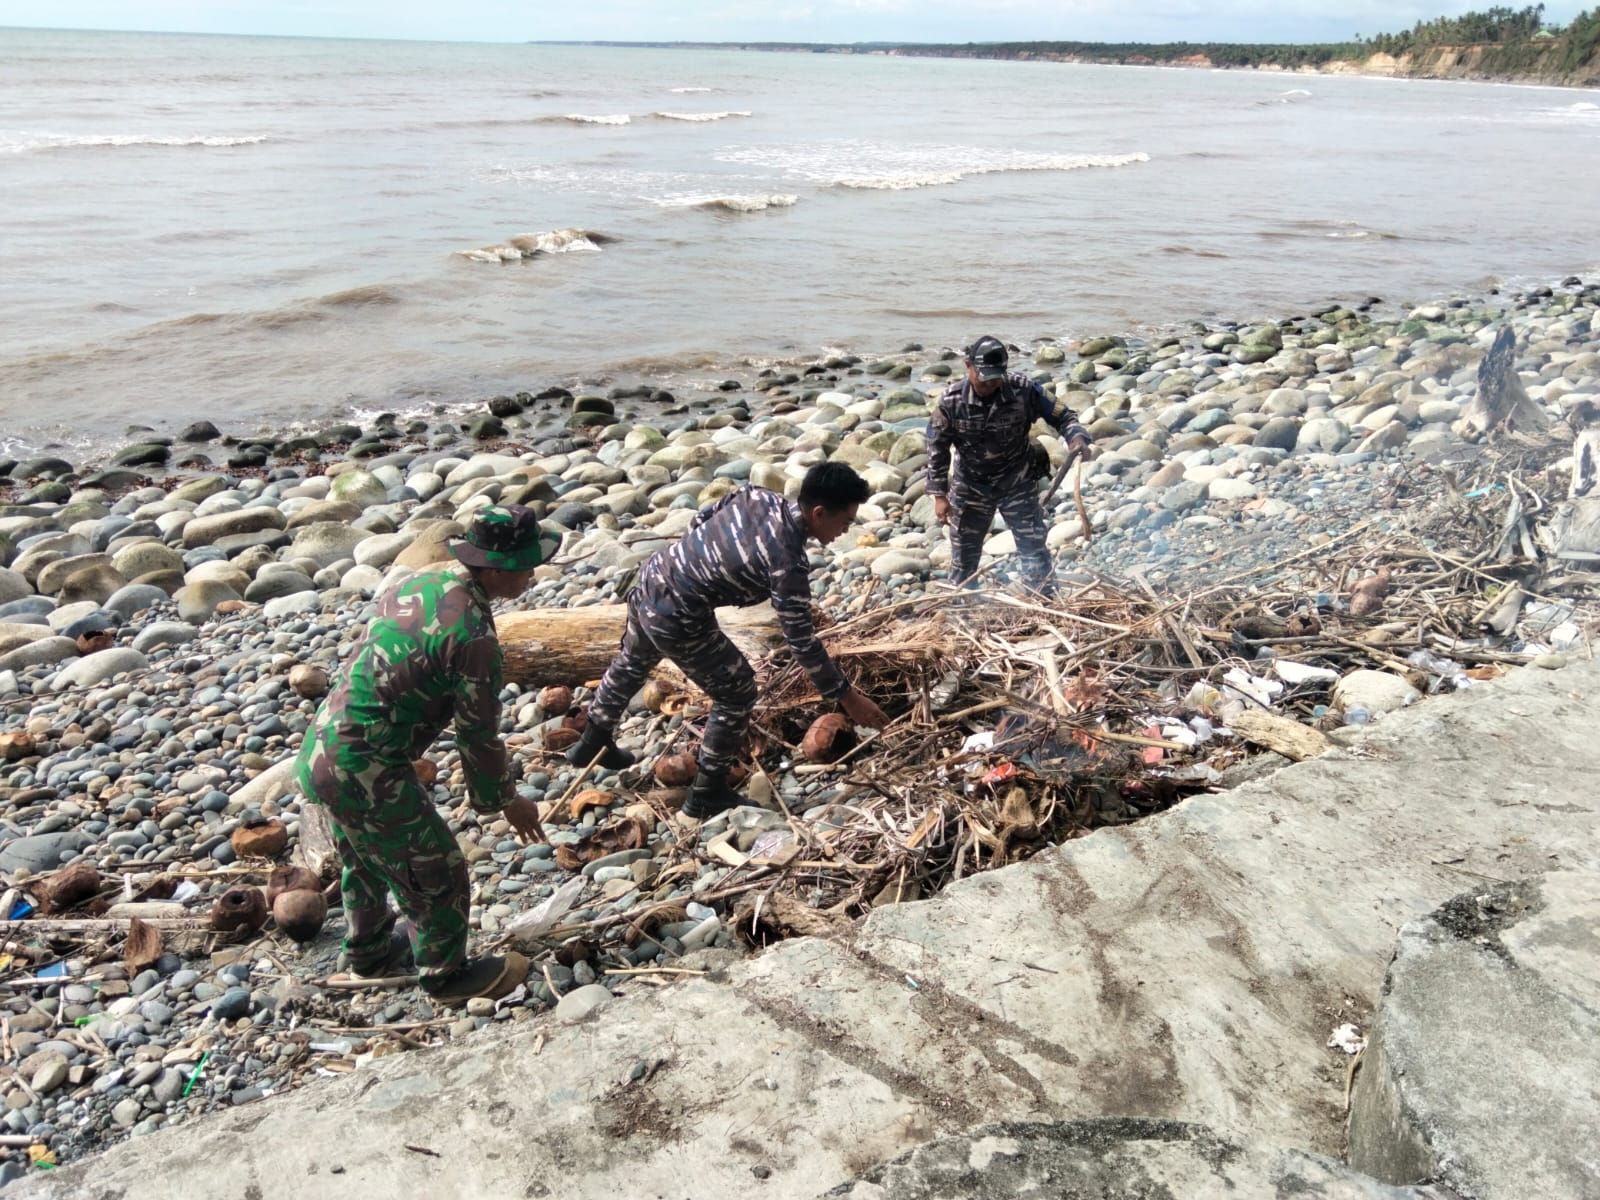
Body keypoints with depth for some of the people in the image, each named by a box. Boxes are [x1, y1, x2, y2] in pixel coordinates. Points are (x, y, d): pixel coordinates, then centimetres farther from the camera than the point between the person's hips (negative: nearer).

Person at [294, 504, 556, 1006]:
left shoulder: (418, 582, 1)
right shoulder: (472, 636, -24)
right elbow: (479, 735, -14)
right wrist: (507, 800, 2)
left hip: (319, 753, 9)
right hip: (365, 774, -9)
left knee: (366, 858, 31)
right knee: (436, 872, 12)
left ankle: (369, 950, 54)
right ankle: (446, 974, 33)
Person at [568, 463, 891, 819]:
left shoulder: (755, 494, -5)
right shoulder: (788, 562, -25)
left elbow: (700, 518, 10)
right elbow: (801, 640, -21)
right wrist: (846, 696, -12)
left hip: (649, 580, 9)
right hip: (677, 619, -8)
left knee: (631, 665, 32)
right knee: (737, 694, 8)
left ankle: (592, 742, 56)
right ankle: (707, 793, 22)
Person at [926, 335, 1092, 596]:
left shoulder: (1023, 390, -19)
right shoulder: (951, 400, -18)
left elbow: (1060, 416, -7)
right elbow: (937, 449, -9)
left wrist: (1077, 437, -29)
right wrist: (939, 495, -9)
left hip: (1017, 485, 0)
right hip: (970, 488, 1)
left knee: (1034, 548, 0)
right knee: (963, 554, 14)